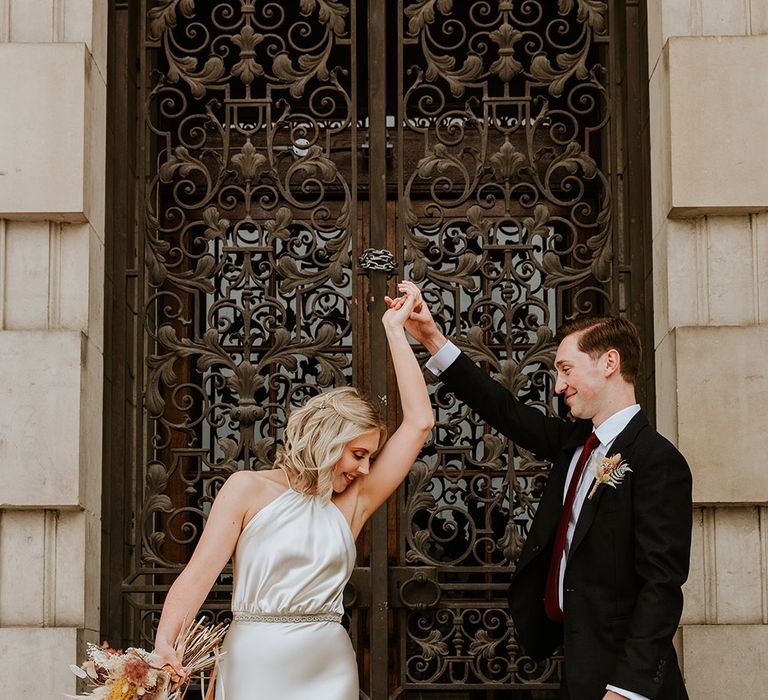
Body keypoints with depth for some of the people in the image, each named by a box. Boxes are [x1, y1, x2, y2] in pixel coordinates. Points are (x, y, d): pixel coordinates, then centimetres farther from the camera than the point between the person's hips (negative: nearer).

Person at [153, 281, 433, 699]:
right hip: (254, 666, -3)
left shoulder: (352, 504, 7)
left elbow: (419, 423, 5)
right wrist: (164, 643, -26)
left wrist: (395, 329, 7)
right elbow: (199, 572, -8)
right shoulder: (249, 489, 0)